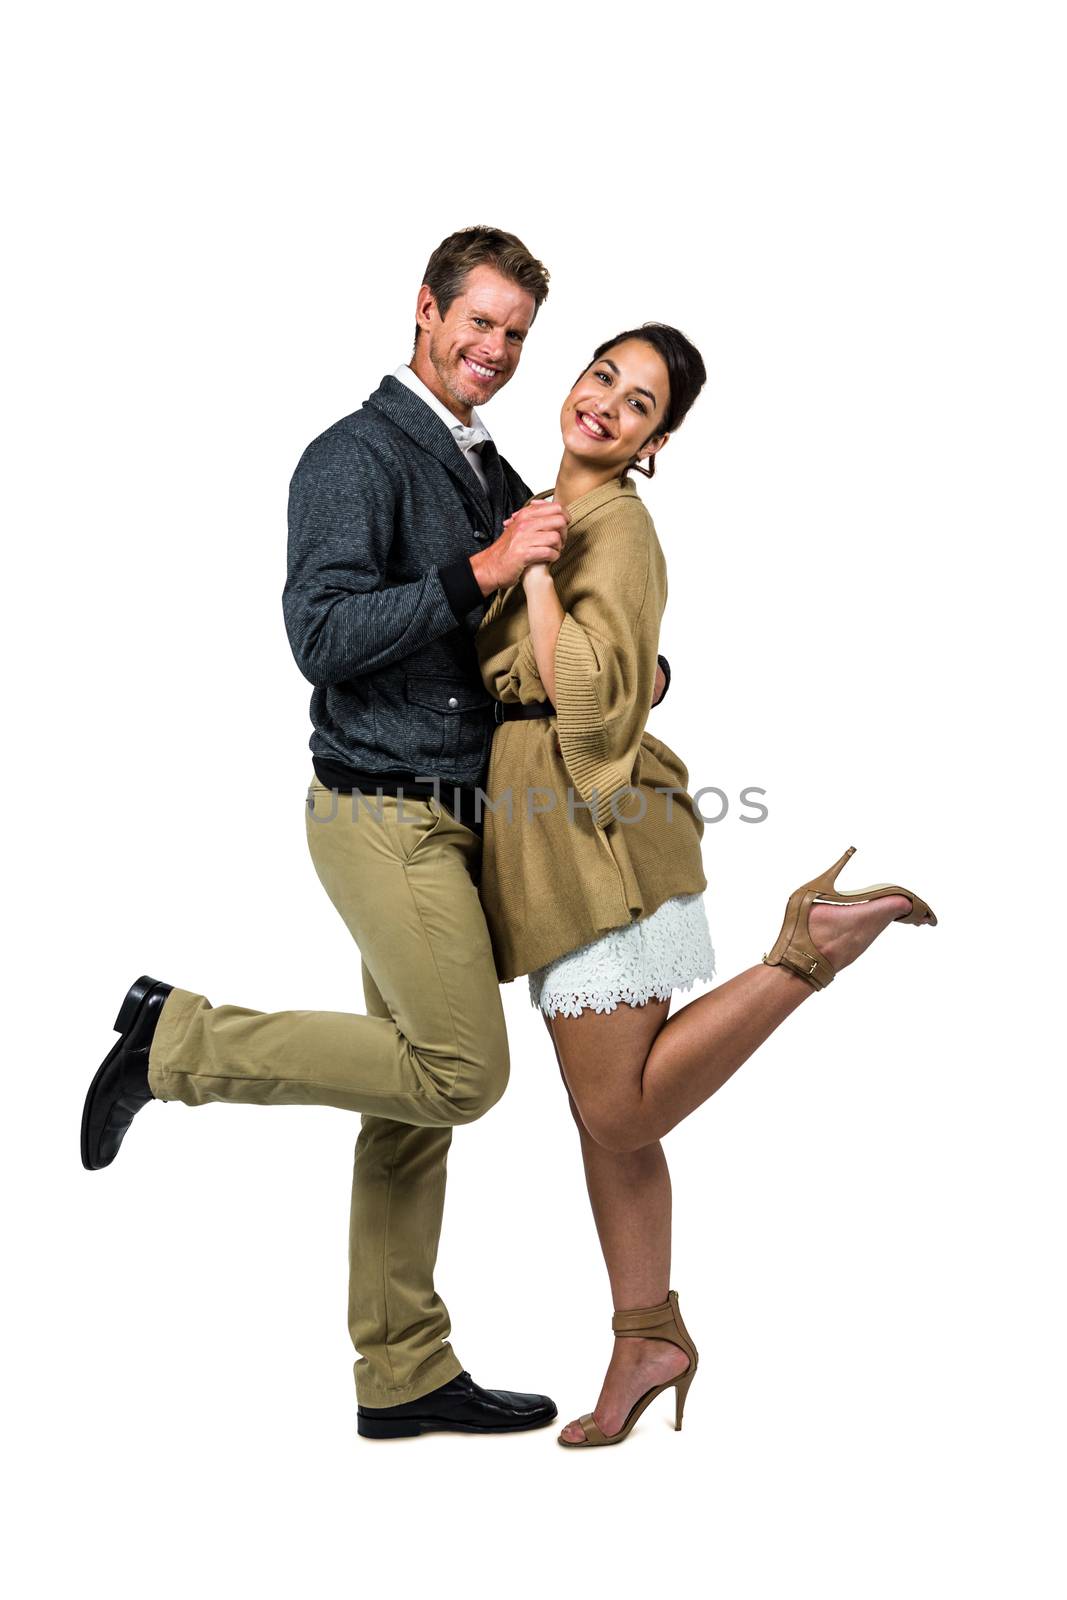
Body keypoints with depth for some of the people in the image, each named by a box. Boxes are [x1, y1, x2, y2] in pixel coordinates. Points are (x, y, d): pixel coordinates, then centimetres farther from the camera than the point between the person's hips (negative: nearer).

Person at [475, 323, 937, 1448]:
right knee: (604, 1112, 12)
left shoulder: (616, 525, -11)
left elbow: (588, 698, -22)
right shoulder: (551, 514, 16)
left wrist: (532, 568, -16)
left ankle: (816, 941, -1)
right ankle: (648, 1338, 22)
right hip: (546, 836, 8)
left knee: (622, 1115, -4)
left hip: (595, 835, -8)